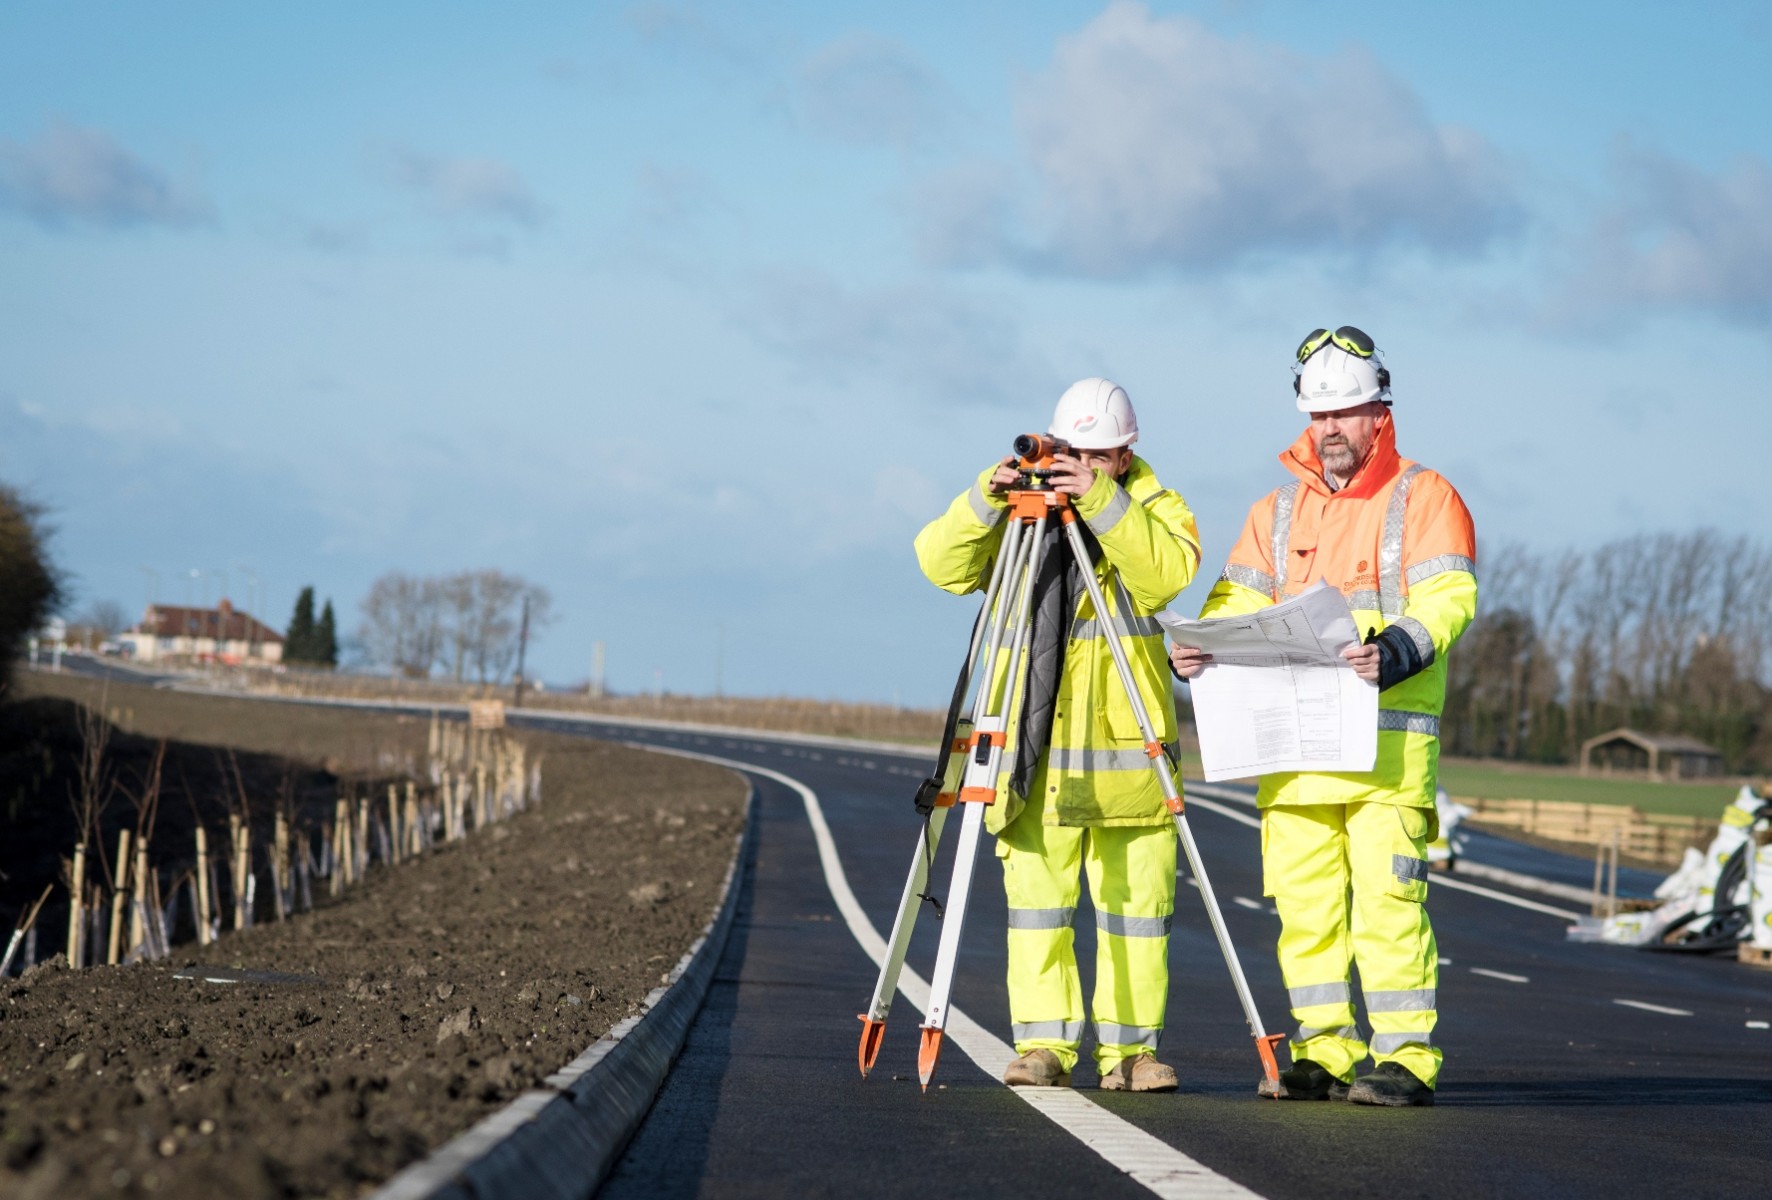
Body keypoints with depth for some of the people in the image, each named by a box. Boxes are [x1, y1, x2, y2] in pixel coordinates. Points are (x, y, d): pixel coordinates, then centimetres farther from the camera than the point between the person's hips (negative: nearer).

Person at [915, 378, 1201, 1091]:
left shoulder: (1155, 509, 5)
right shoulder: (1018, 509, 9)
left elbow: (1169, 573, -16)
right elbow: (943, 566, -4)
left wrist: (1102, 504, -25)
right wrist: (985, 501, -19)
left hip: (1128, 750, -1)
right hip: (1035, 748, 1)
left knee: (1136, 899, 1)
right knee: (1037, 898, -1)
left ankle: (1130, 1046, 7)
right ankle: (1043, 1044, 3)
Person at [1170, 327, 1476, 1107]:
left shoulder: (1422, 497, 5)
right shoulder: (1278, 510, 21)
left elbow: (1448, 596, -8)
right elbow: (1239, 598, 14)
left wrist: (1397, 651, -27)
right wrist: (1198, 646, -8)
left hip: (1388, 739, -5)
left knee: (1387, 897, -11)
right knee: (1304, 903, 5)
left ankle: (1406, 1056, -6)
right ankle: (1325, 1052, 12)